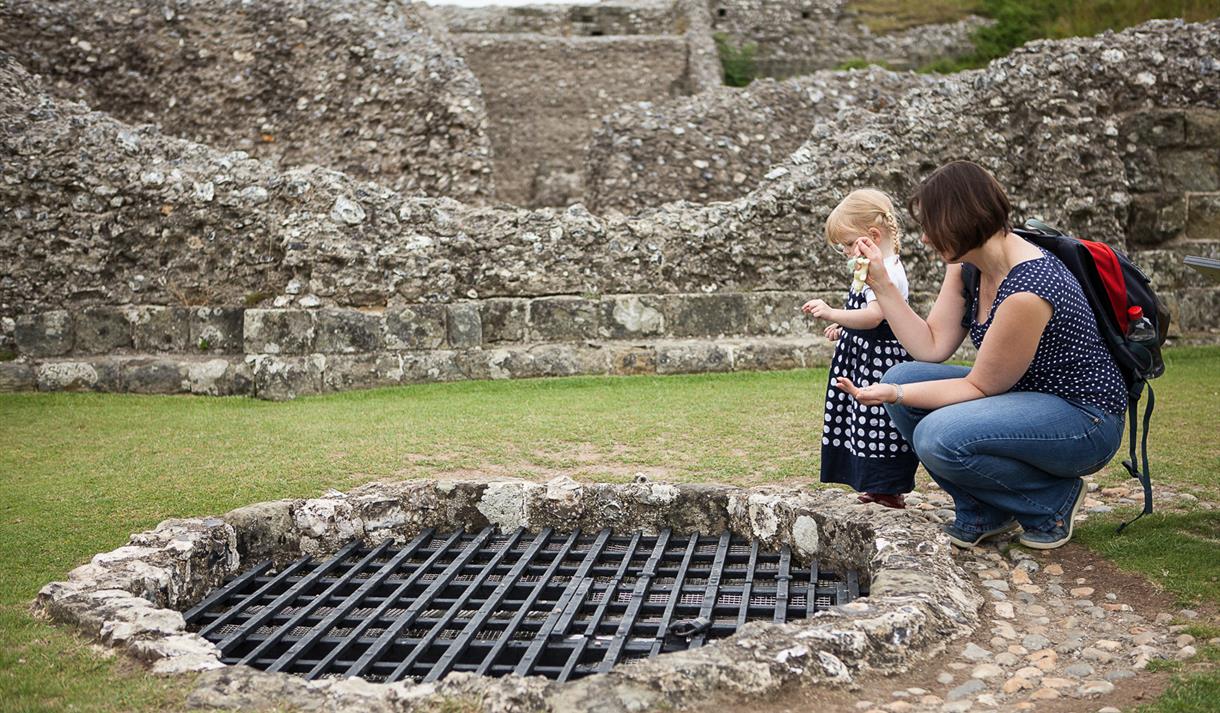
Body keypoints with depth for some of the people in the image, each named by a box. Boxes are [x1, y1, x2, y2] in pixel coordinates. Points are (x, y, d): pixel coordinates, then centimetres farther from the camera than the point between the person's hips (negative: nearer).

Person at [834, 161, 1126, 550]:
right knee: (900, 376, -4)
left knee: (939, 437, -31)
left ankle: (1054, 498, -3)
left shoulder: (1027, 291, -29)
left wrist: (896, 395, -25)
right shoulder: (966, 265, -1)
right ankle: (983, 511, 6)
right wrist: (882, 284, -6)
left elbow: (980, 387, -20)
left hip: (1084, 418, -9)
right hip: (1021, 395, 9)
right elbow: (932, 347, -2)